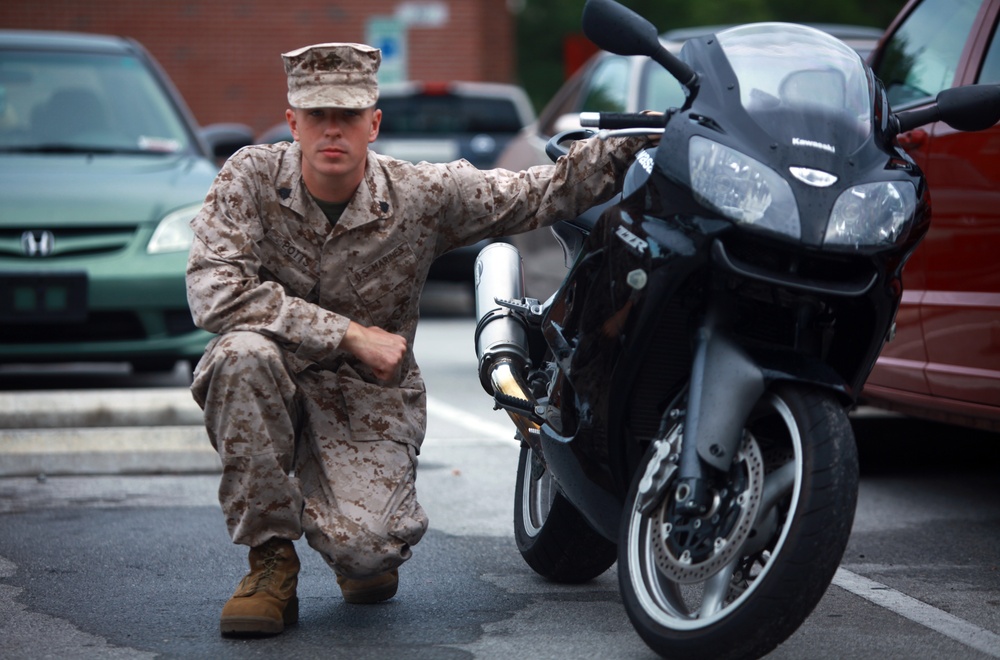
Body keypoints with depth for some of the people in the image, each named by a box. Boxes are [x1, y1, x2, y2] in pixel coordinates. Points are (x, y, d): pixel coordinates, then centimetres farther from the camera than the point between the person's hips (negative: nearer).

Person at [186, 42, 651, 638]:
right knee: (244, 351, -36)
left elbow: (544, 192, 0)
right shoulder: (251, 178, -11)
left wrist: (630, 141, -14)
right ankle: (272, 560, -17)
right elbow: (214, 289, -24)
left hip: (371, 399, -1)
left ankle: (364, 548, 18)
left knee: (365, 547, -28)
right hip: (271, 392, 1)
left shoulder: (425, 196, -9)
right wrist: (352, 335, -25)